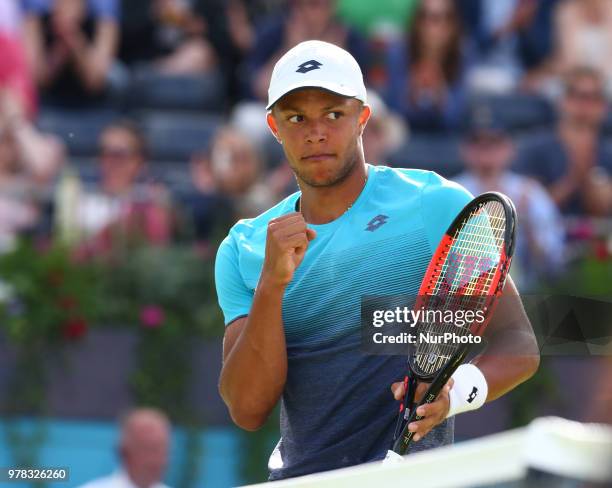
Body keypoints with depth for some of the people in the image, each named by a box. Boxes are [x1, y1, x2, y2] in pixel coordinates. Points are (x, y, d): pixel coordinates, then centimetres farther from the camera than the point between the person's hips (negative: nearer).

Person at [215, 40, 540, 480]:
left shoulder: (438, 206, 2)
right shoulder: (243, 250, 10)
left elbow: (519, 344, 0)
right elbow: (248, 410, 1)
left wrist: (456, 391, -20)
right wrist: (272, 283, -12)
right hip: (296, 477, 5)